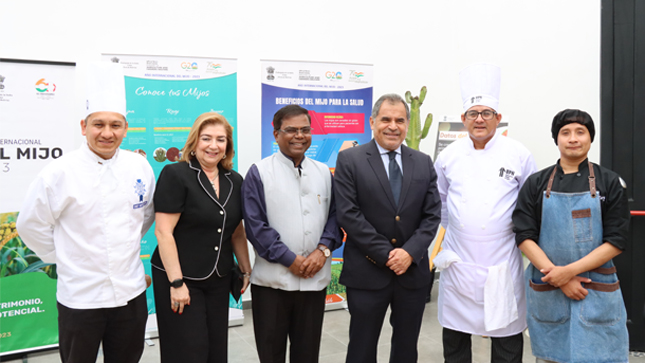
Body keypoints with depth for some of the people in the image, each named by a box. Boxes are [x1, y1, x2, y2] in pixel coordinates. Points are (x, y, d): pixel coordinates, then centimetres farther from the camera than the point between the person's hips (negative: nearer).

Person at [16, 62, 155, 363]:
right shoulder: (61, 172, -12)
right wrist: (62, 258, 3)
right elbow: (30, 225, -2)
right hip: (79, 296, -3)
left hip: (131, 293, 3)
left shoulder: (139, 167, -1)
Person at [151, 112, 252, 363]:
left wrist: (247, 271, 14)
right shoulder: (175, 175, -10)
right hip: (180, 279, -5)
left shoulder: (234, 181, 7)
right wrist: (176, 282, -17)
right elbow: (163, 232, -14)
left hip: (219, 281, 6)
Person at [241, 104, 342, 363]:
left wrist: (324, 249, -9)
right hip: (272, 279, -3)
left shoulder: (323, 172, 10)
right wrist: (290, 259, -13)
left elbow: (334, 215, 8)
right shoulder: (259, 173, -4)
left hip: (315, 279, 3)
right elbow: (255, 225, -9)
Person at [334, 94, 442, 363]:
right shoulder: (349, 159, -4)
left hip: (413, 271, 4)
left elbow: (432, 214, 4)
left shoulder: (423, 163, 8)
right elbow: (348, 214, -11)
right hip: (367, 273, -3)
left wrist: (410, 252, -12)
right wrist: (386, 254, -14)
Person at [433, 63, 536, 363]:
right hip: (457, 262, 2)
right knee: (455, 334, 13)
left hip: (502, 265, -2)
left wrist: (522, 233, 3)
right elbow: (438, 203, 14)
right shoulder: (449, 156, 3)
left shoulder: (518, 155, -2)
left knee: (507, 335, 7)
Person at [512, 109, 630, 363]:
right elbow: (524, 237, -3)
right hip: (547, 291, 1)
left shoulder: (610, 183, 1)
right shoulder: (536, 183, 3)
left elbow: (616, 242, -4)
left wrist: (568, 271, -15)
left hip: (597, 293, -1)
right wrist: (559, 279, -13)